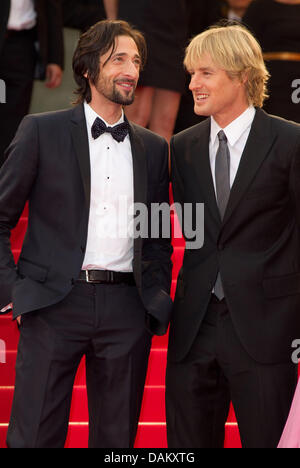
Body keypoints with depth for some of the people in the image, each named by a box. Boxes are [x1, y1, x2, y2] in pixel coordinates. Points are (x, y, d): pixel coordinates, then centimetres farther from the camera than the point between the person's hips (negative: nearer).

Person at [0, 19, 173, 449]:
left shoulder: (153, 148, 15)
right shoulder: (41, 131, 4)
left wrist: (158, 298, 9)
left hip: (127, 311, 3)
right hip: (55, 303, -3)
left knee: (117, 437, 7)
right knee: (35, 435, -3)